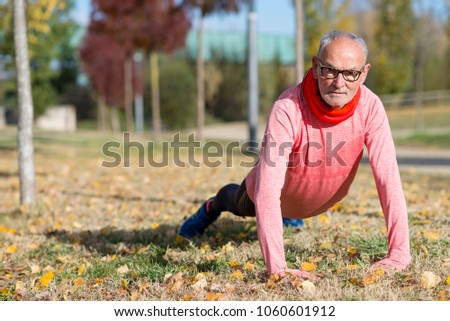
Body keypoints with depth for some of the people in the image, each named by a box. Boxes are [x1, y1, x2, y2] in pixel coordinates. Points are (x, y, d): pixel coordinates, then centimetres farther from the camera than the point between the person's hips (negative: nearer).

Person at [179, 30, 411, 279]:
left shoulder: (370, 107, -35)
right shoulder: (288, 109, -44)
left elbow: (388, 177, -37)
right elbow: (268, 190, -49)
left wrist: (399, 254, -45)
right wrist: (276, 266, -55)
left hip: (324, 200, 3)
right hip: (282, 194, -3)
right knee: (241, 206, 31)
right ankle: (212, 208, 65)